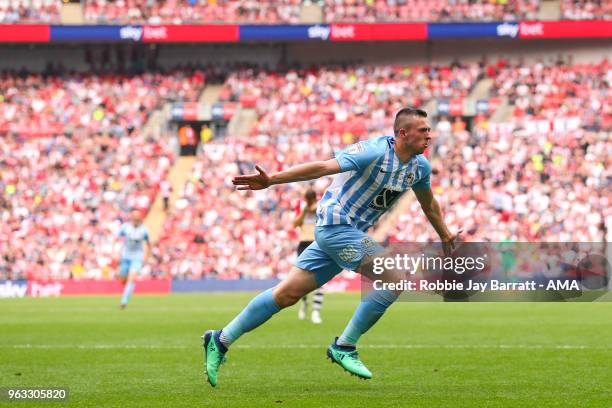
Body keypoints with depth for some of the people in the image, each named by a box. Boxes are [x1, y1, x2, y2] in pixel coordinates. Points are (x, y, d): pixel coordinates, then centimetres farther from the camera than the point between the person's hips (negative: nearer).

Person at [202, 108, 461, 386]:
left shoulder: (420, 166, 6)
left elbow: (428, 203, 26)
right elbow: (323, 167, -28)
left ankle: (220, 340, 12)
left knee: (288, 294, 7)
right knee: (393, 281, -15)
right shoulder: (375, 152, -20)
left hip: (352, 232, 8)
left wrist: (445, 236, 37)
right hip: (337, 225, -8)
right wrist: (271, 180, -35)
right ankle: (344, 347, -5)